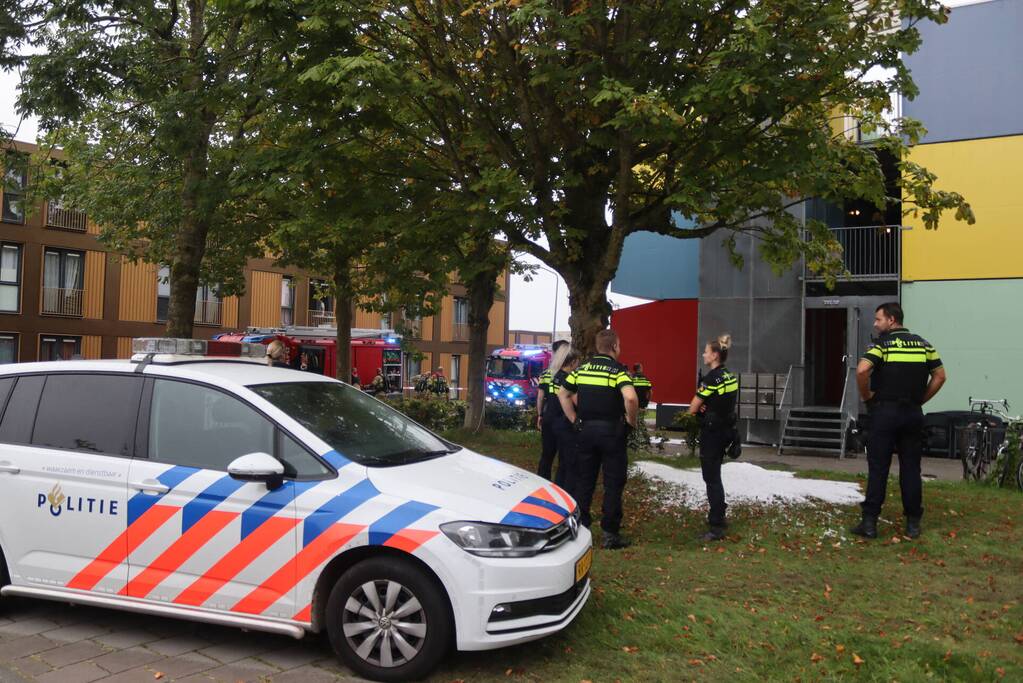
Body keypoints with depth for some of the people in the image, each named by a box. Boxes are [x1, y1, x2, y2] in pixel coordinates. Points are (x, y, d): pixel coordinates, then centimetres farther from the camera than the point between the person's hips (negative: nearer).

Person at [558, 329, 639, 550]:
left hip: (586, 429, 5)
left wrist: (574, 420, 13)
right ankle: (610, 534, 7)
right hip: (611, 430, -4)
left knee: (583, 482, 13)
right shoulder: (618, 370, -10)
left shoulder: (581, 368, 7)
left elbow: (562, 394, 11)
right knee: (613, 484, 5)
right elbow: (630, 398, -26)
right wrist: (631, 420, -10)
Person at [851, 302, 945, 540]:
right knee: (911, 468, 9)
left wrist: (866, 396, -6)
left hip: (885, 411, -4)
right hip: (913, 413, 4)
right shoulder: (923, 344, 9)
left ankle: (869, 522, 0)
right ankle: (913, 523, 13)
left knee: (878, 468, -1)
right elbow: (939, 376, 10)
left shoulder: (883, 344, -7)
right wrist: (921, 399, 14)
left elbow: (862, 370, -22)